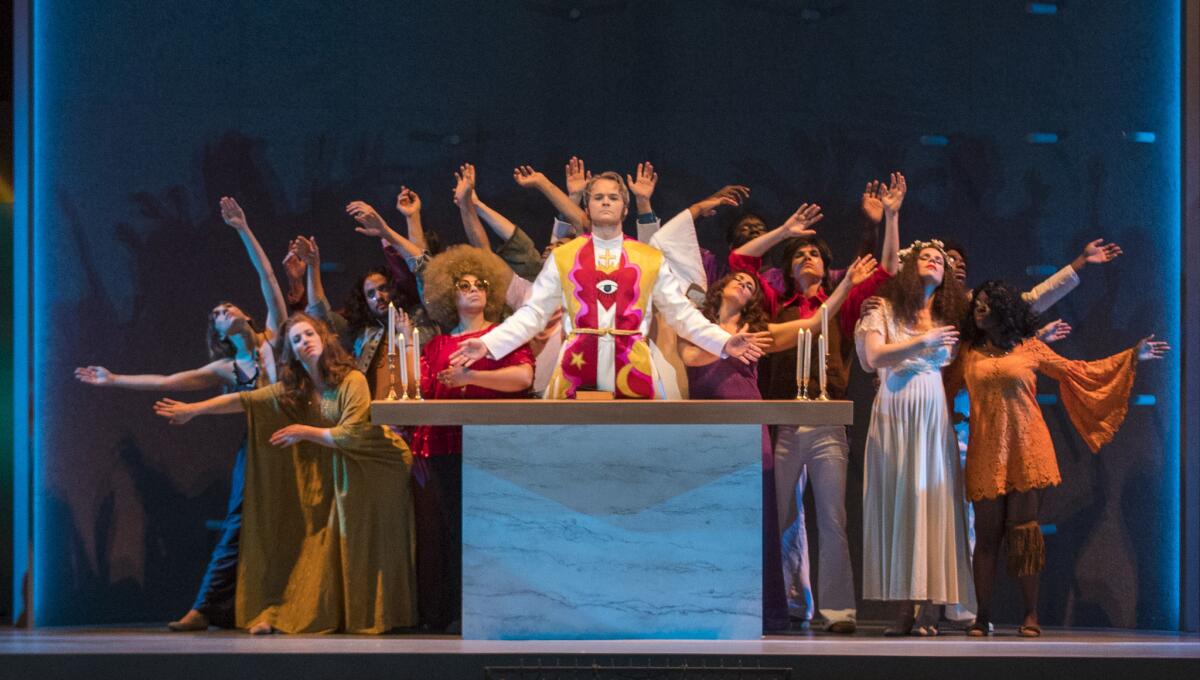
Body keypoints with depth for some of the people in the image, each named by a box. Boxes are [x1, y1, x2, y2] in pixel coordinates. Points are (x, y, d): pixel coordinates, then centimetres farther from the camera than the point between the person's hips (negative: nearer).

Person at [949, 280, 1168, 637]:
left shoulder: (1030, 348, 7)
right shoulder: (969, 353, 10)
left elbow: (1075, 371, 11)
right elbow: (943, 383, 15)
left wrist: (1132, 357, 9)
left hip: (1026, 449, -1)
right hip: (986, 453, 1)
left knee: (1023, 531, -3)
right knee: (986, 533, 0)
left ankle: (1031, 615, 2)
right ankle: (983, 616, 2)